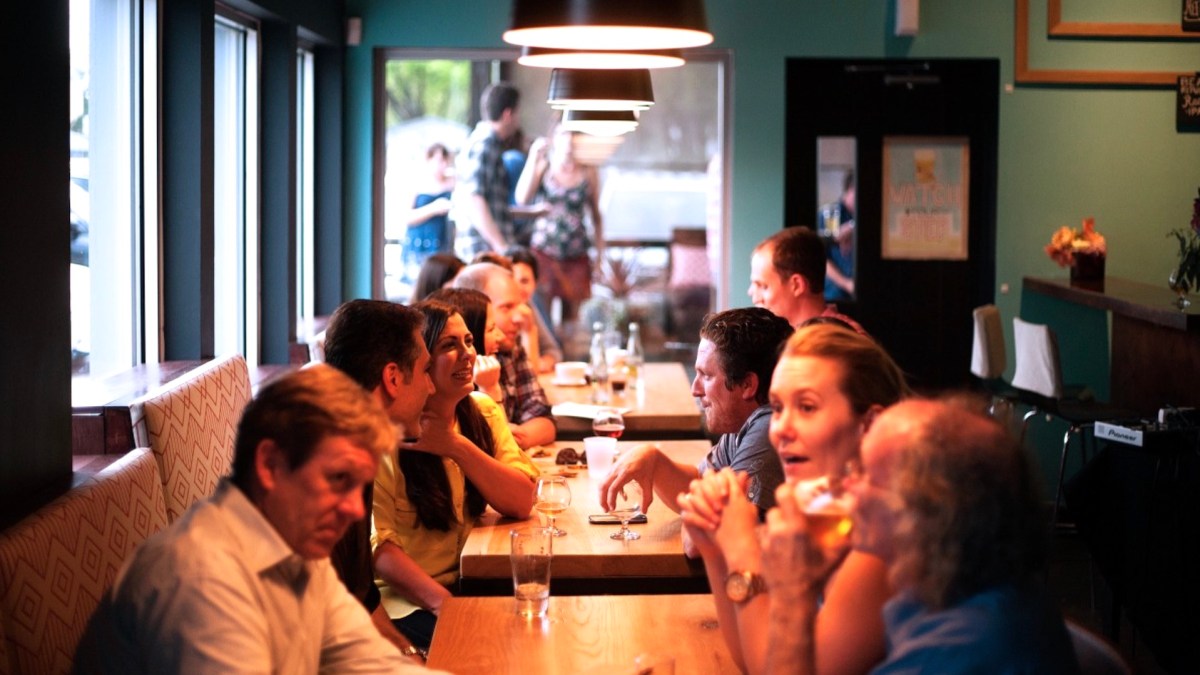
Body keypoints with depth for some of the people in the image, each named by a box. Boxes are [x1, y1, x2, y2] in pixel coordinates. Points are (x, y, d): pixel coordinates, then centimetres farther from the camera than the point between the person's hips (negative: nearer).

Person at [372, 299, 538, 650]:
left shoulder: (483, 413, 7)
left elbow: (522, 503, -4)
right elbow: (376, 541, -17)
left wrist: (457, 446, -17)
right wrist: (444, 603, -29)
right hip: (406, 599, -6)